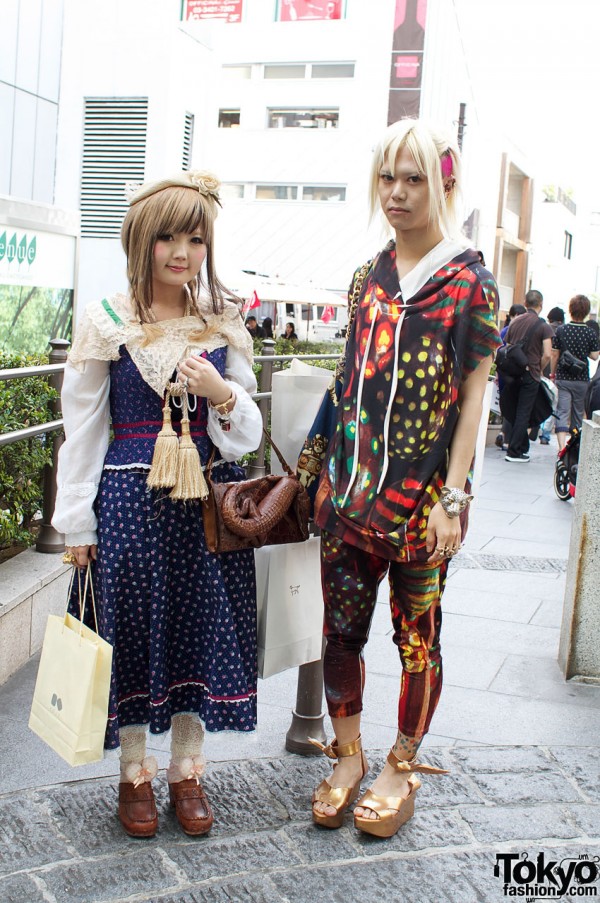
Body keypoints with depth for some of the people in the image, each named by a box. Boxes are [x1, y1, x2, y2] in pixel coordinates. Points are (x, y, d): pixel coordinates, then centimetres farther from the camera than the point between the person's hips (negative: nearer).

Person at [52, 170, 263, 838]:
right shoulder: (105, 322, -2)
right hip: (130, 499, -2)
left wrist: (224, 395, -15)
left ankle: (186, 771, 25)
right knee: (133, 629, 5)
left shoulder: (224, 326, 5)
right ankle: (134, 774, 24)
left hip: (209, 498, 2)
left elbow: (248, 433, 7)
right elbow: (83, 428, 1)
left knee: (201, 626, 7)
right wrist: (78, 523, -1)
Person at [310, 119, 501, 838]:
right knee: (341, 626, 9)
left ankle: (403, 766, 26)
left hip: (419, 494, -4)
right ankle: (348, 756, 27)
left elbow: (472, 397, -5)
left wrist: (452, 497, -11)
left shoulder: (468, 282, -4)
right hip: (348, 482, 5)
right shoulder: (370, 277, 11)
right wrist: (329, 470, 13)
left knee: (417, 634, 8)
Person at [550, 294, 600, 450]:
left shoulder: (561, 330, -6)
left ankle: (562, 447, -20)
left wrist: (553, 373, 13)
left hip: (563, 378, -1)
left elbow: (554, 355, -1)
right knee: (578, 413, 15)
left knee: (562, 412, -3)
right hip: (582, 379, 1)